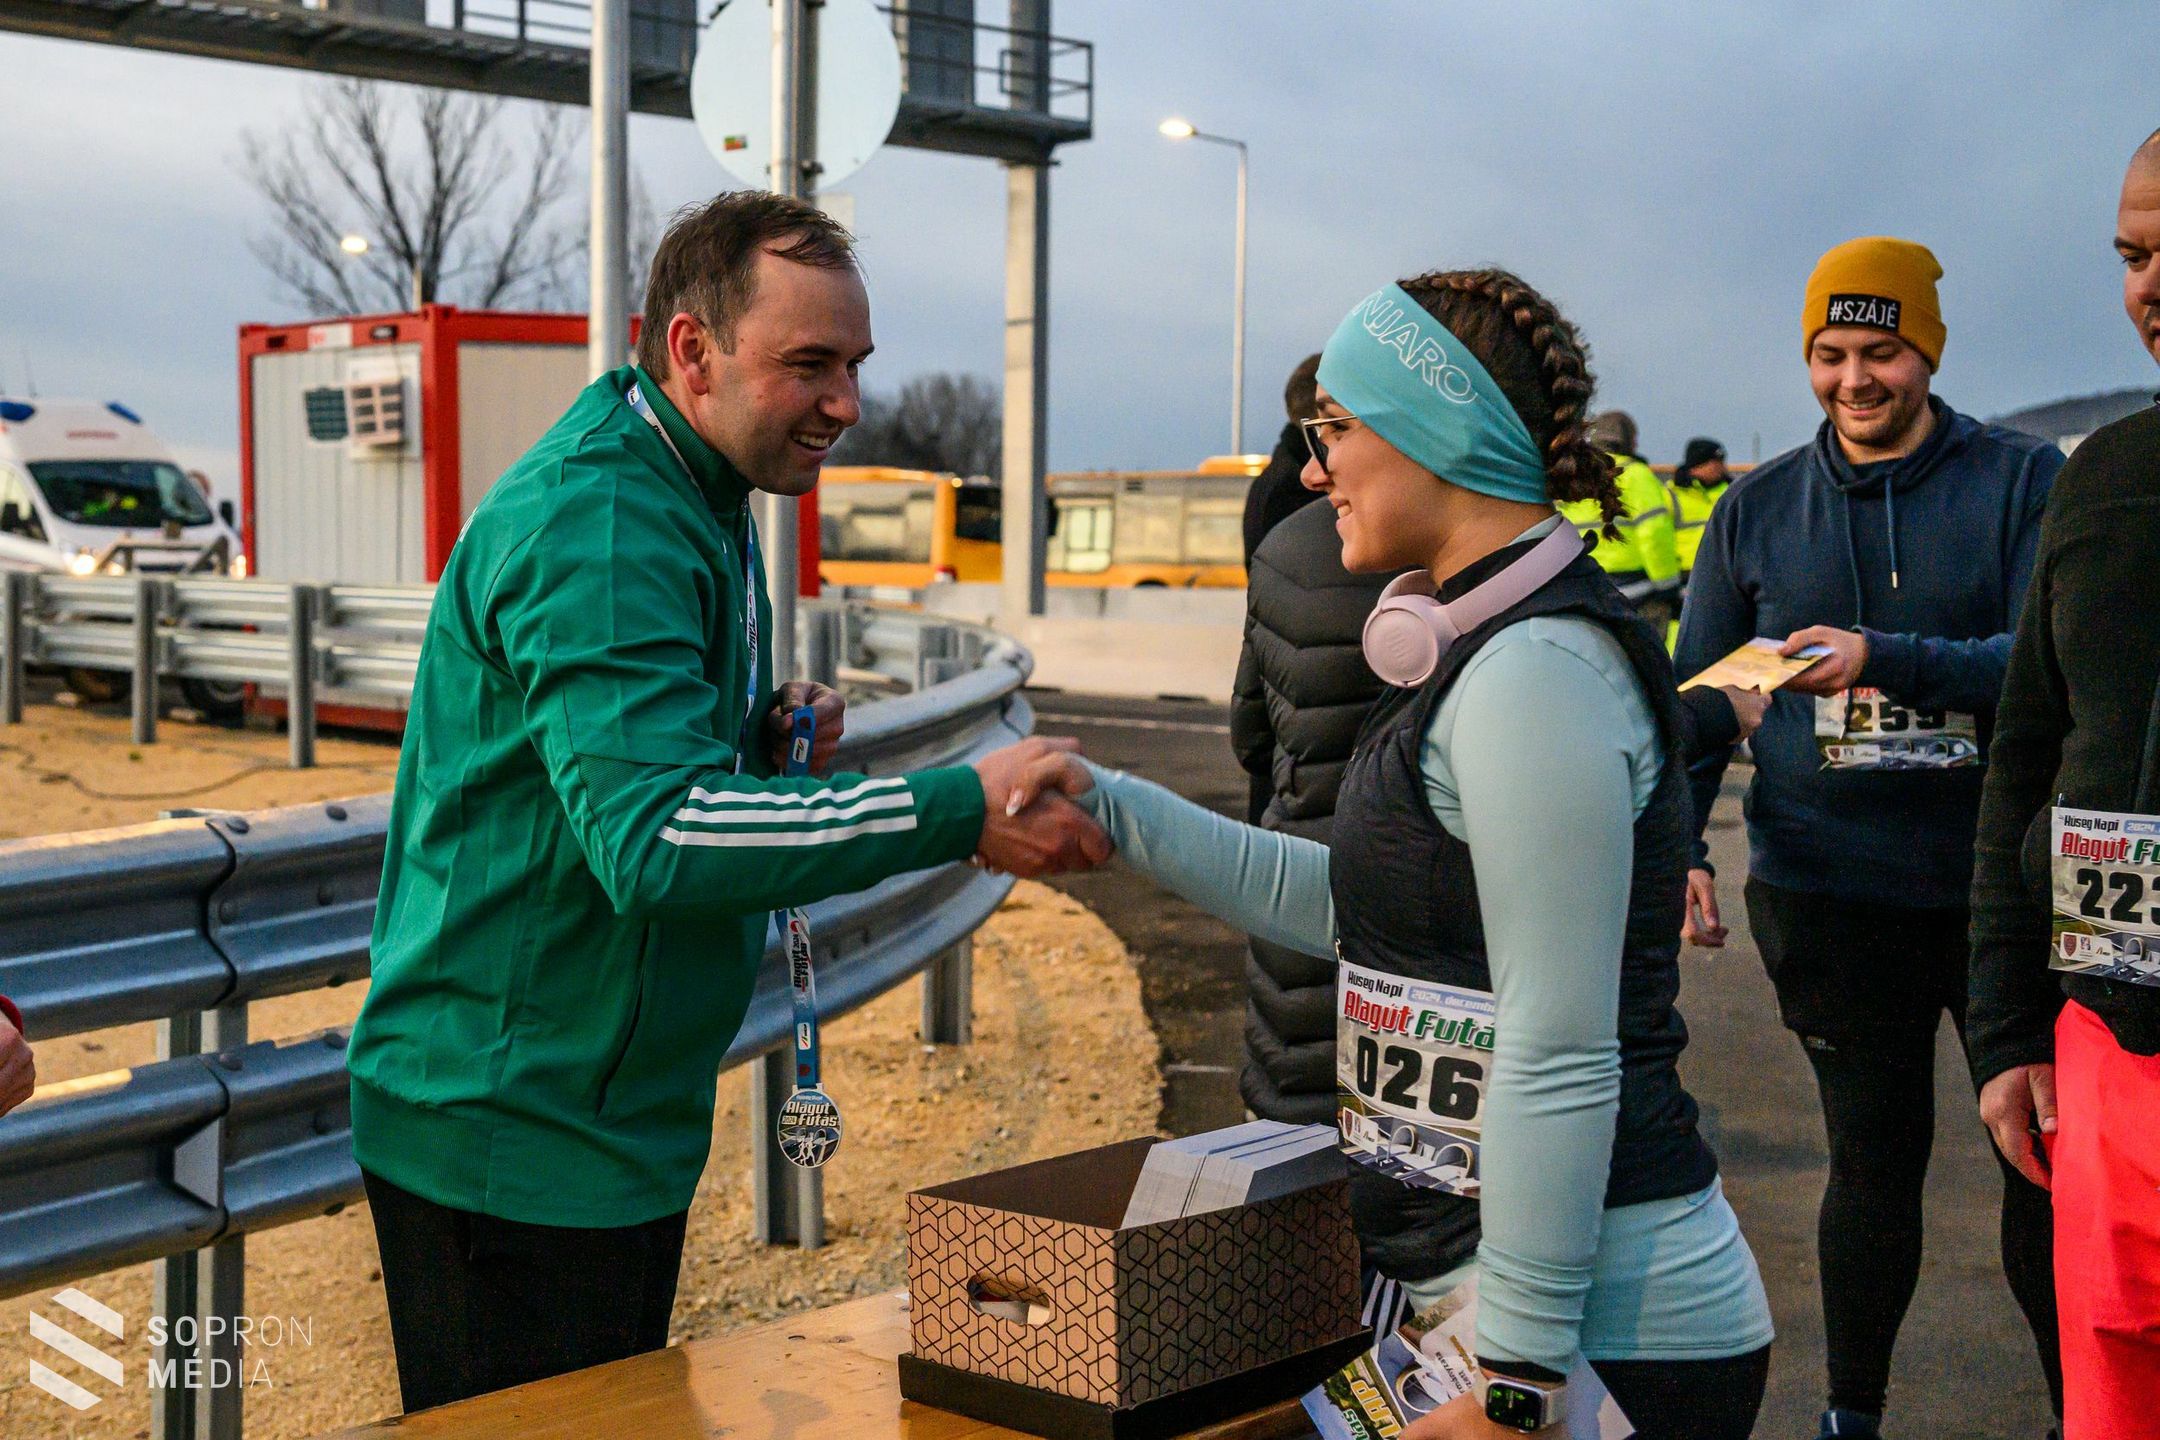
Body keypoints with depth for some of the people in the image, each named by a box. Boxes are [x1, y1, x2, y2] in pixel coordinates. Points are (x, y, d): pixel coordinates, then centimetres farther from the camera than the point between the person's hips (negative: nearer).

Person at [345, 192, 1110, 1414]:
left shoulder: (699, 502, 12)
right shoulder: (596, 524, -22)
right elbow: (655, 835, -33)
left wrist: (768, 736, 1)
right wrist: (957, 811, -36)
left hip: (623, 1118, 10)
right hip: (514, 1134, -10)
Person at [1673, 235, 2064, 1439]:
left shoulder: (2023, 480, 0)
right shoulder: (1759, 509, 6)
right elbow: (1697, 695, 10)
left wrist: (1885, 658, -26)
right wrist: (1677, 842, -3)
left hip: (2002, 882, -1)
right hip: (1831, 888, 1)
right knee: (1874, 1159, 6)